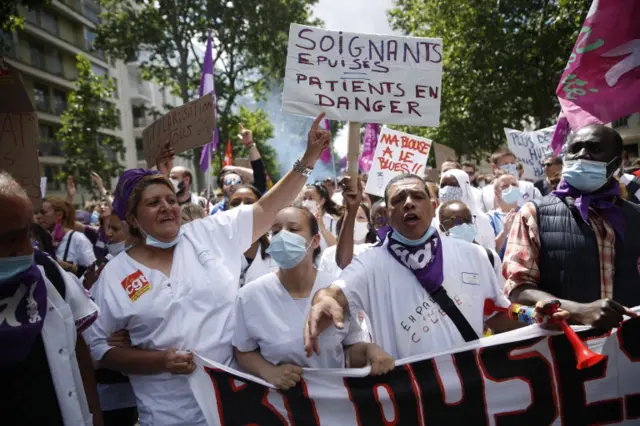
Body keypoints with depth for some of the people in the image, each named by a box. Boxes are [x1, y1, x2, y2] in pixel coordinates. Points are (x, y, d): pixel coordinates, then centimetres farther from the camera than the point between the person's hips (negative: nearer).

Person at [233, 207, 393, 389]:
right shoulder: (250, 295, -11)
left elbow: (352, 349, 1)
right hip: (280, 395, -1)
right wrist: (268, 371, -16)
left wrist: (370, 349, -19)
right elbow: (243, 352, 2)